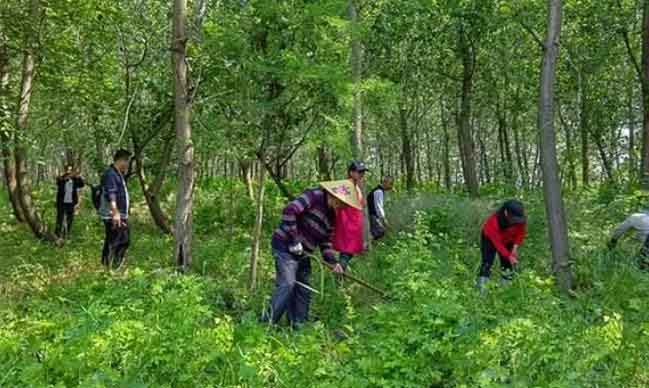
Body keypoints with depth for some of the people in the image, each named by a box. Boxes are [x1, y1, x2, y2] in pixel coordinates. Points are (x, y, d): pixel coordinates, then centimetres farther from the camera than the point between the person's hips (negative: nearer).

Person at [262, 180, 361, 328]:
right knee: (287, 284, -17)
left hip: (302, 253, 9)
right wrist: (294, 240, -21)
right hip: (285, 246, -9)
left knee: (304, 289, 9)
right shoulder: (314, 196, -13)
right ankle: (267, 322, -11)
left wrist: (332, 261, 2)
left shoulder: (331, 216, 12)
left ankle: (298, 325, 19)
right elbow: (289, 211, -23)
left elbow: (325, 241, 17)